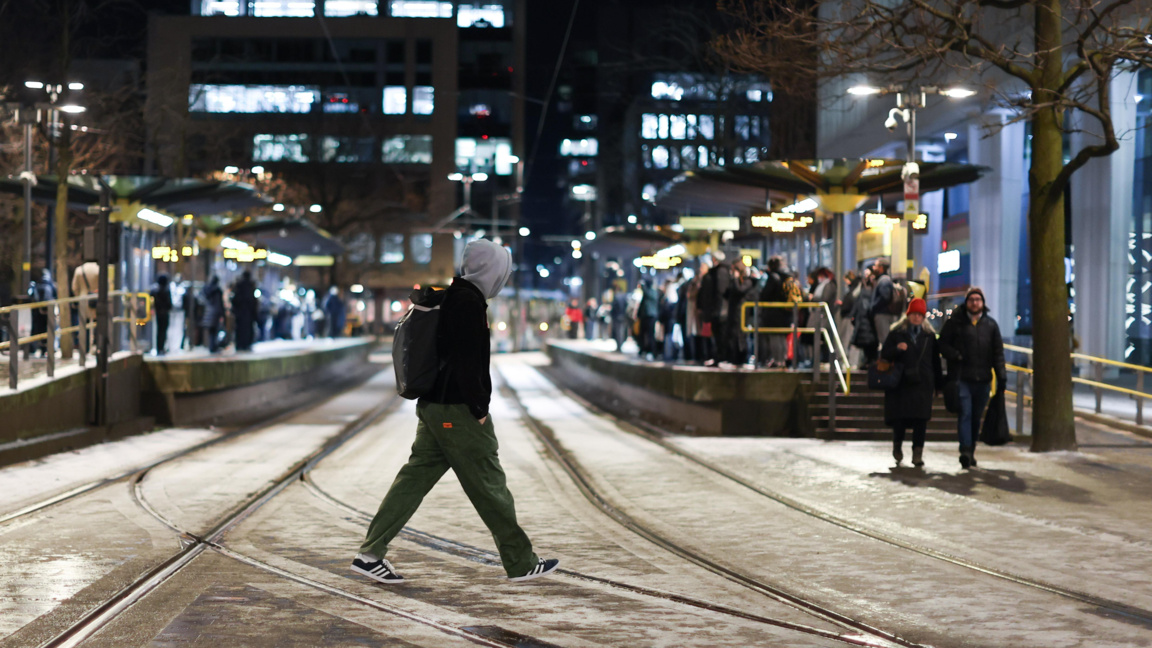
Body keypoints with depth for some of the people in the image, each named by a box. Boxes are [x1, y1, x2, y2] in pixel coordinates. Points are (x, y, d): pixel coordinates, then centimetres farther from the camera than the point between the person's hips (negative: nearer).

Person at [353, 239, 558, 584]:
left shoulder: (449, 296, 15)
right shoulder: (469, 302, -16)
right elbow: (467, 361, -22)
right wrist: (479, 410, -17)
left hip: (434, 407, 10)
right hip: (459, 412, -10)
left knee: (415, 476, 9)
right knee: (489, 486, 0)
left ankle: (370, 553, 5)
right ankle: (521, 563, 10)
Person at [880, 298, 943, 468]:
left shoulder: (929, 335, 12)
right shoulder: (896, 333, 6)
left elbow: (935, 361, 14)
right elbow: (884, 355, 3)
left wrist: (937, 385, 12)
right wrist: (897, 349, -18)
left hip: (922, 384, 1)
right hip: (900, 383, -1)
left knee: (921, 420, -7)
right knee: (899, 418, 0)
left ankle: (917, 454, -5)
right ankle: (897, 445, 26)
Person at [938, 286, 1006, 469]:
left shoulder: (991, 325, 12)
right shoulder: (955, 322, 4)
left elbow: (998, 352, 13)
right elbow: (943, 344, 5)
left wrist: (1001, 377, 5)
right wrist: (956, 356, -14)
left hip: (983, 379, 3)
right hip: (961, 377, -3)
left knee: (976, 417, 9)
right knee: (965, 413, -15)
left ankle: (970, 452, 18)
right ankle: (965, 450, -23)